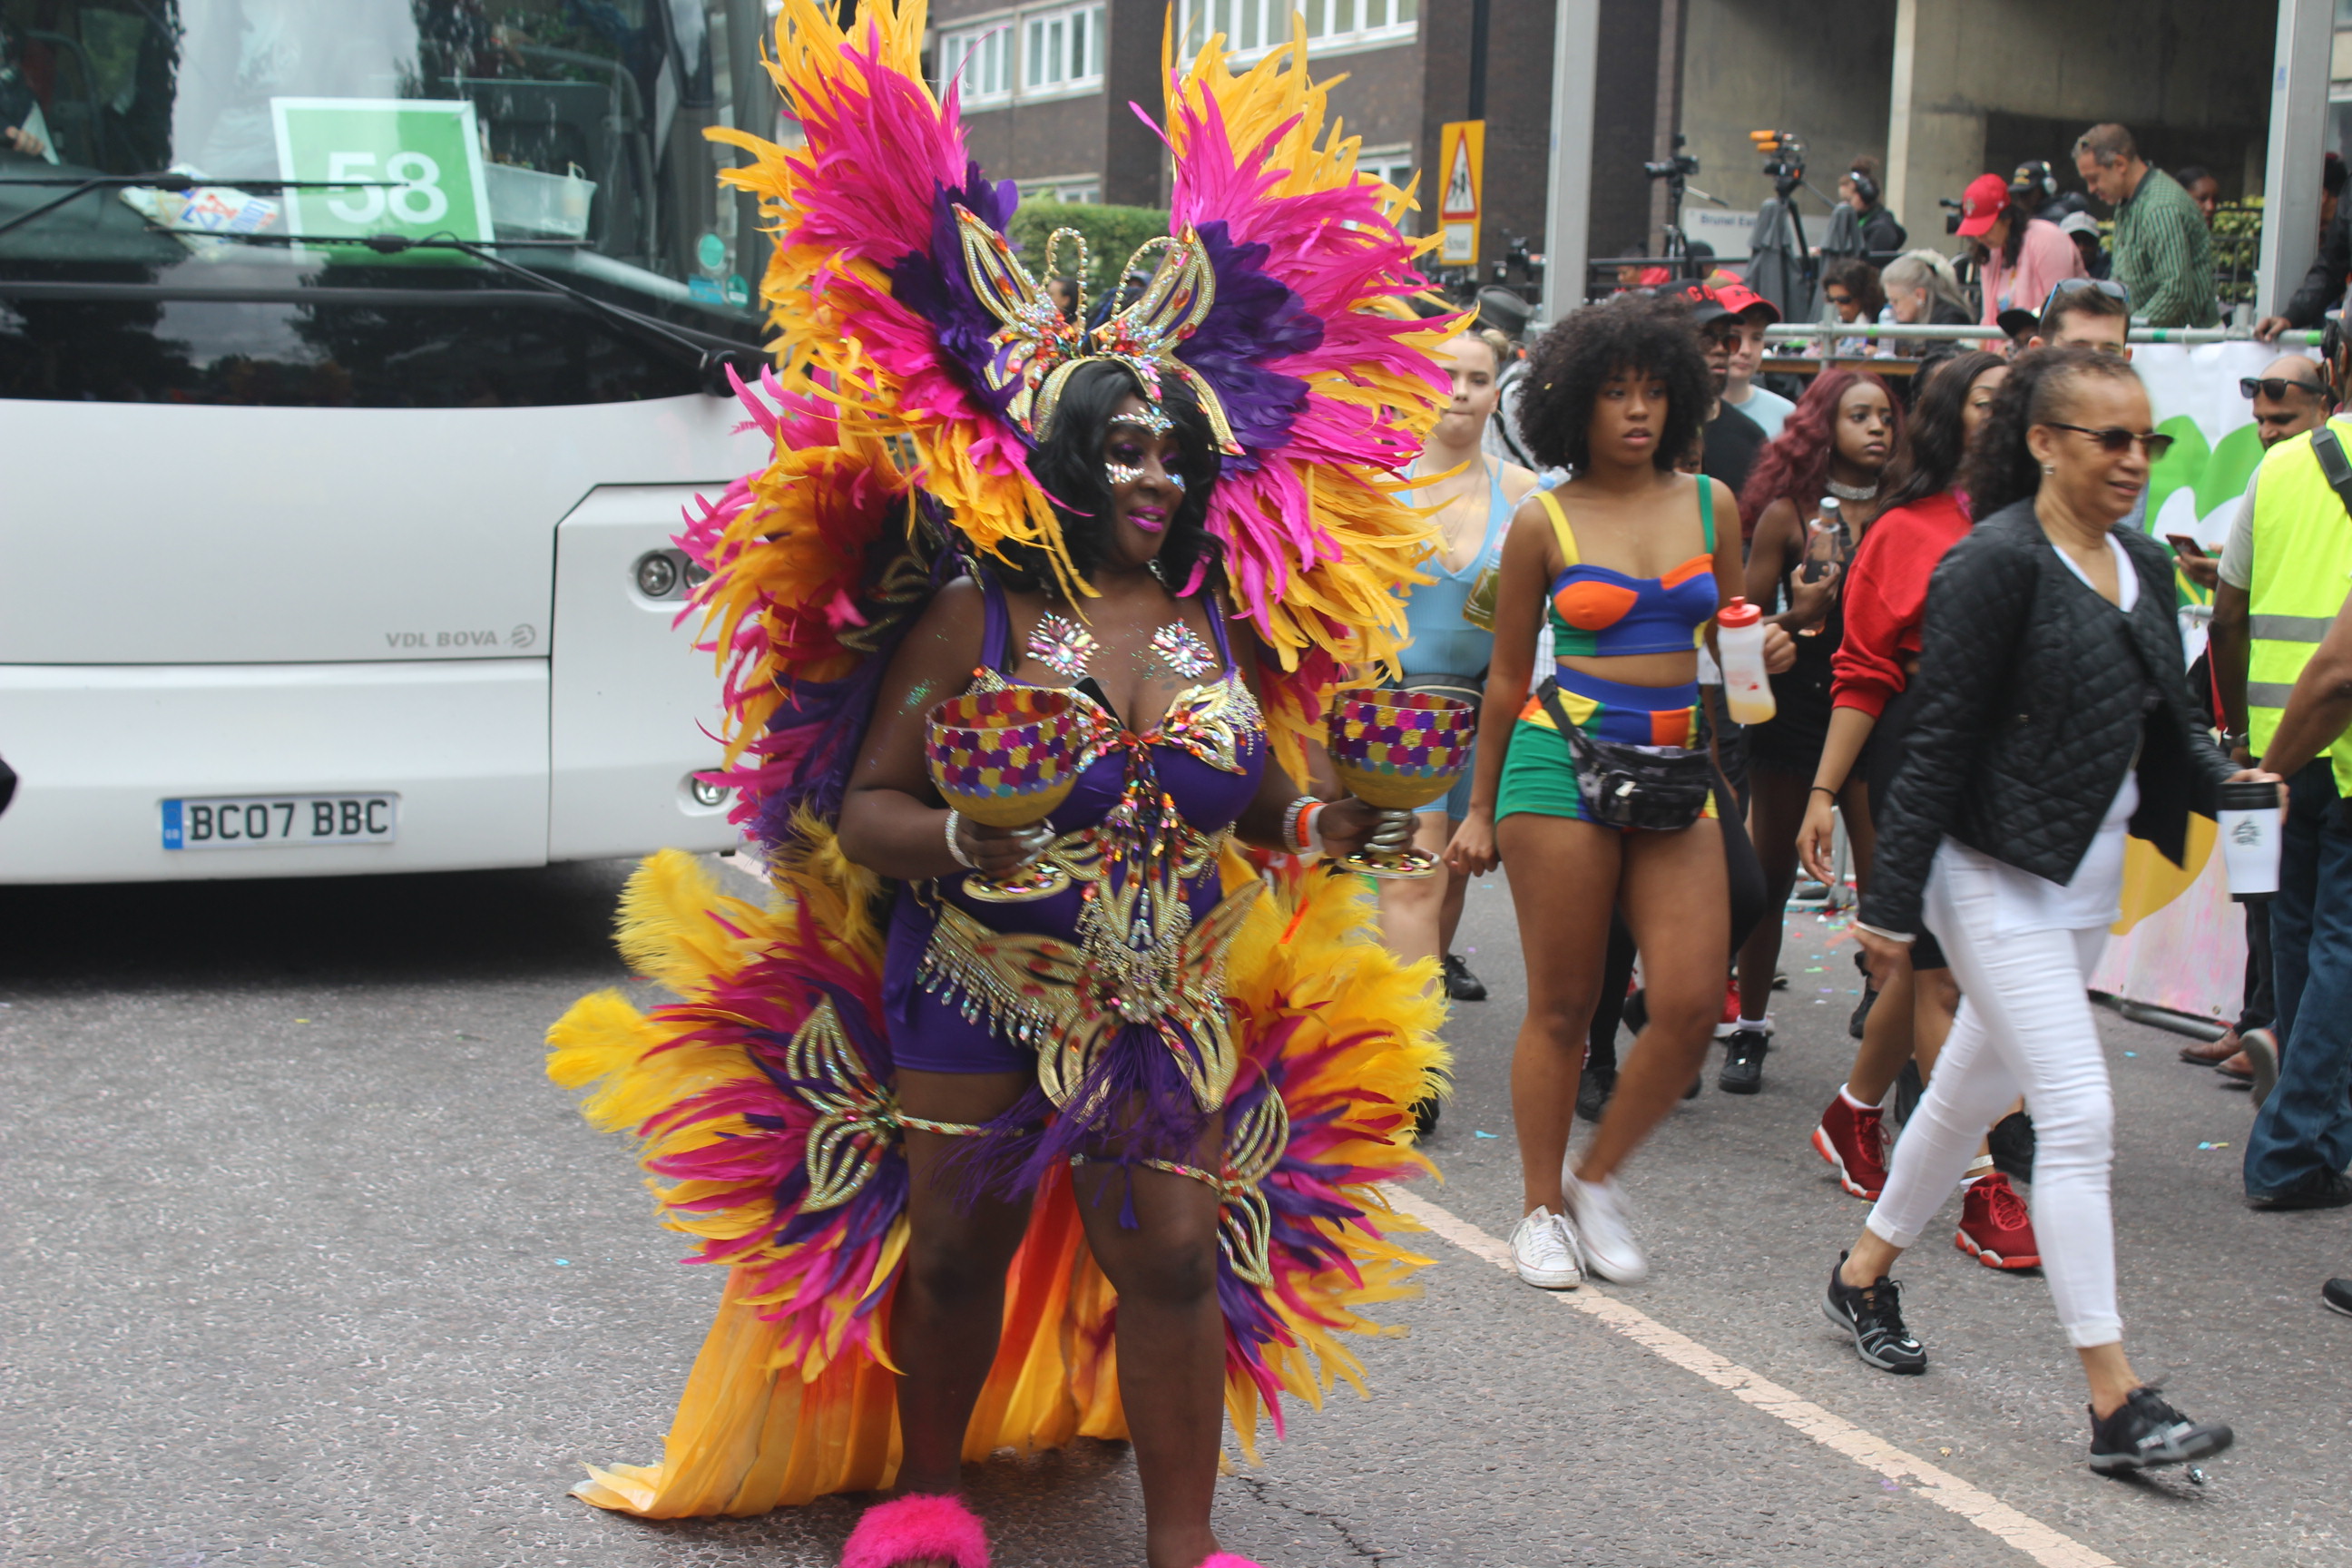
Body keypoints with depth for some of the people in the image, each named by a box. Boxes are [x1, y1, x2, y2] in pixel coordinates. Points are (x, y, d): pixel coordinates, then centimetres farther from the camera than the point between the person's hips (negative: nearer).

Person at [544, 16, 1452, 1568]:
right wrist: (958, 838, -26)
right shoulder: (972, 613, -9)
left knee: (1175, 1257, 2)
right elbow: (862, 804, -7)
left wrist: (1315, 827, -7)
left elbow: (1248, 804, 13)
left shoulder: (1225, 628, 3)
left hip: (1166, 1013, 3)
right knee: (960, 1246, 9)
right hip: (972, 1002, -3)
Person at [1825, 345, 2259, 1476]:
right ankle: (2115, 1403, -8)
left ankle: (1864, 1276, 38)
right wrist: (1891, 904, -15)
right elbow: (1938, 744, -15)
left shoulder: (2142, 566, 10)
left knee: (1974, 1089, 19)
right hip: (1999, 875, -8)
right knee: (2080, 1118, -11)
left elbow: (2167, 725, 16)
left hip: (2089, 875, 8)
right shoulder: (1996, 563, -14)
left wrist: (2229, 781, -5)